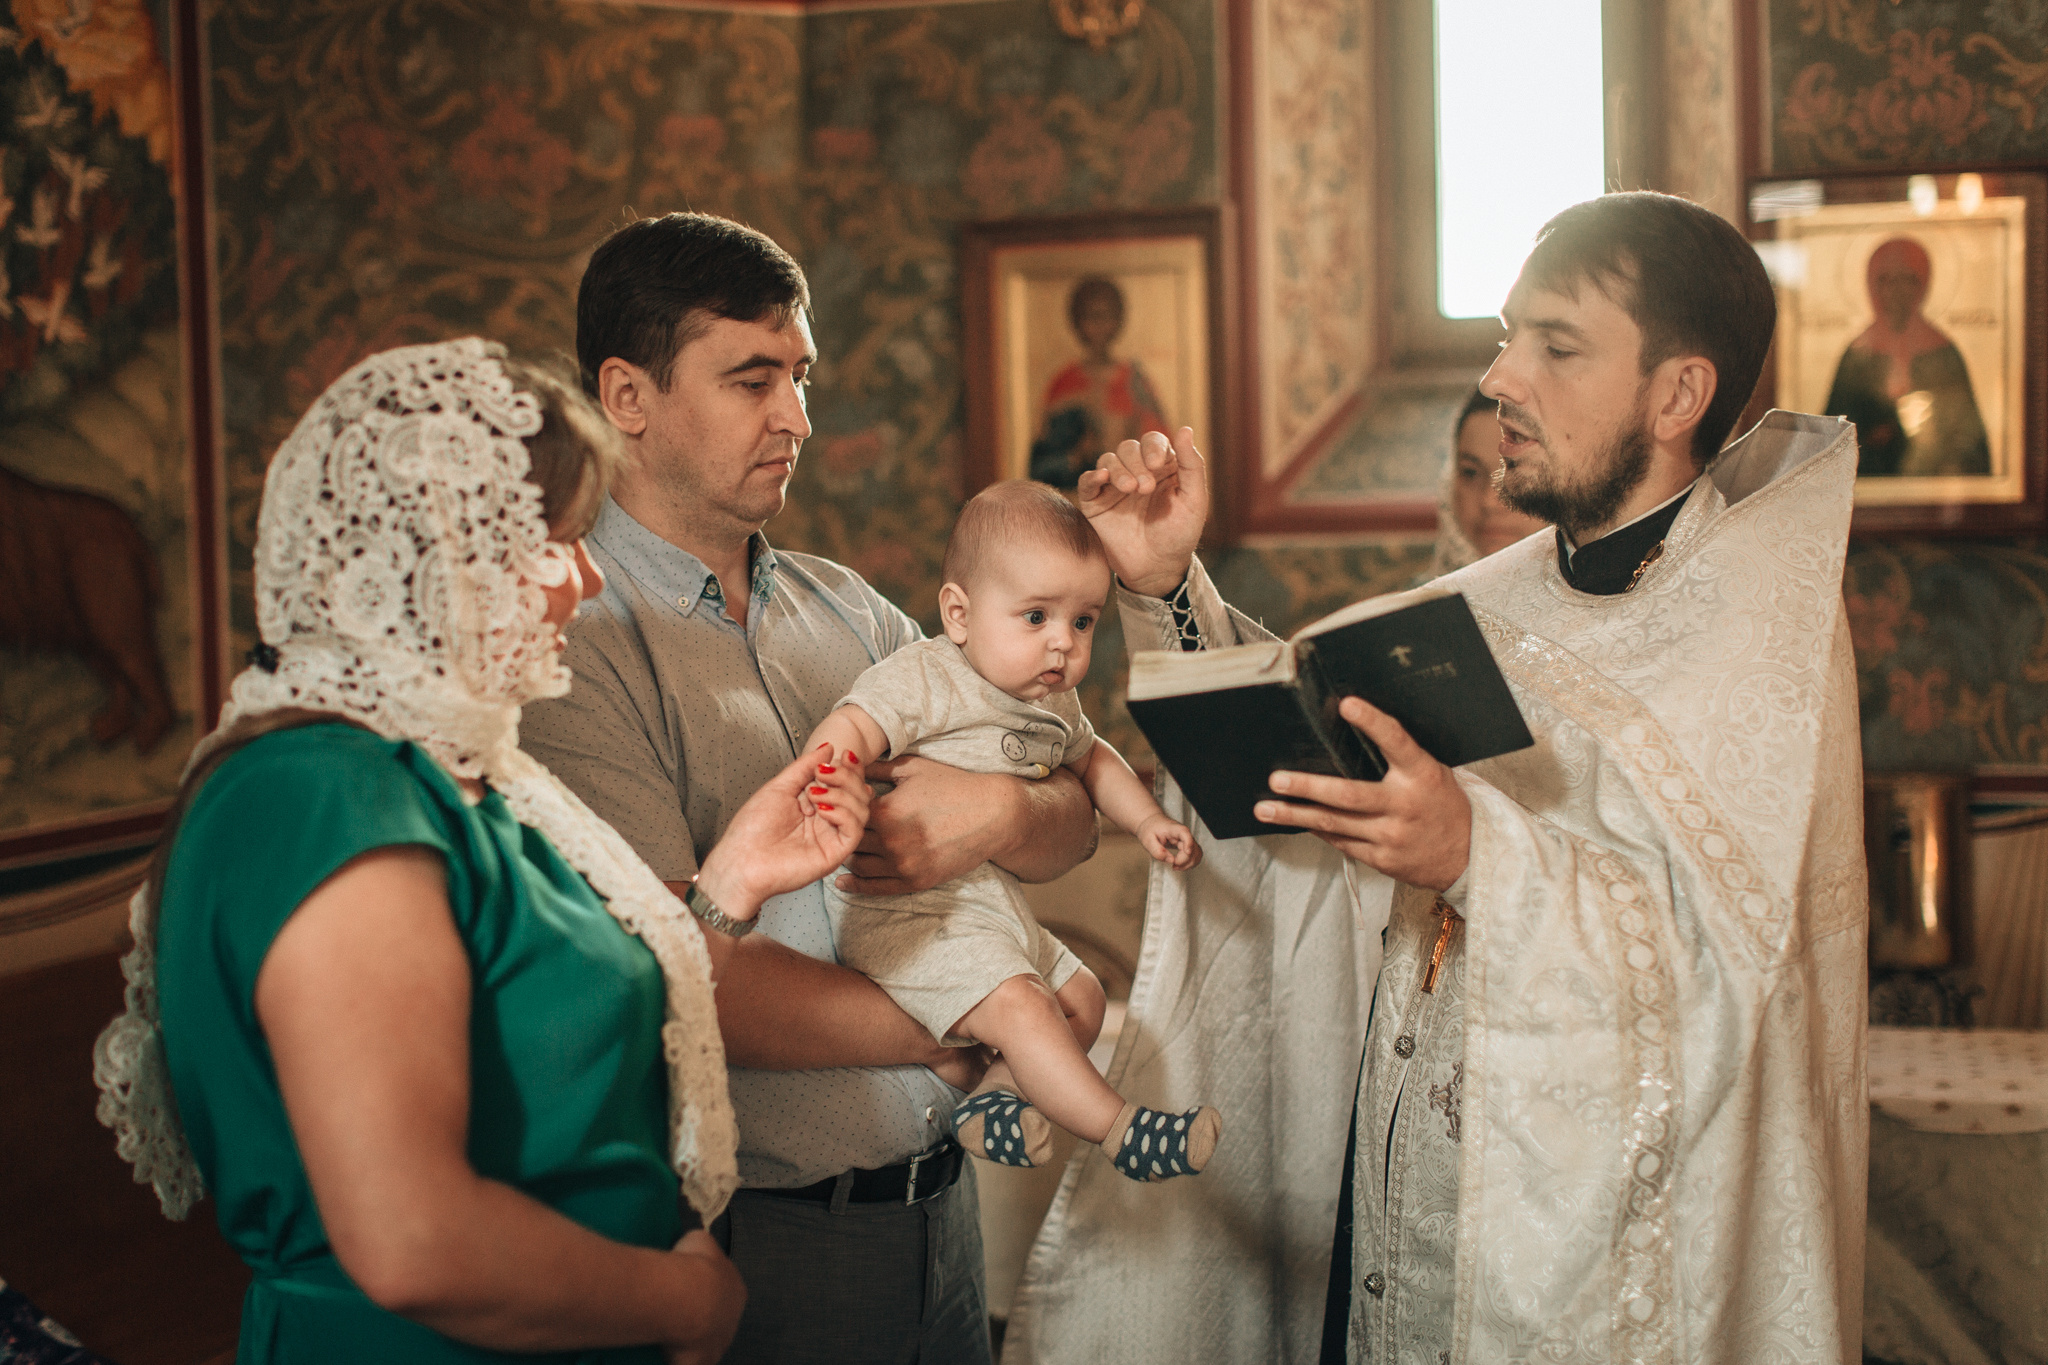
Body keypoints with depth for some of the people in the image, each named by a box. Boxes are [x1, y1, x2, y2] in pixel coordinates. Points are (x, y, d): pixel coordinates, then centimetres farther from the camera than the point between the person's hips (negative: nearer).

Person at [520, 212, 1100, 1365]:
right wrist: (959, 1038, -11)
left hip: (937, 1198, 6)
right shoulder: (576, 645, -15)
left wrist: (1002, 813, -18)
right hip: (756, 1238, -6)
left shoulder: (845, 608, 9)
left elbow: (1072, 825, 7)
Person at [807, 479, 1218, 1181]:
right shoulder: (924, 678, -14)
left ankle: (991, 1101, 9)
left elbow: (1089, 757, 32)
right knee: (1016, 1003, -25)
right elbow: (849, 729, -28)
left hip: (998, 906, 10)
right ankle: (1121, 1131, -19)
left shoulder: (1055, 705, 12)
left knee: (1081, 998, 12)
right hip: (908, 911, -10)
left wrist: (1145, 819, 19)